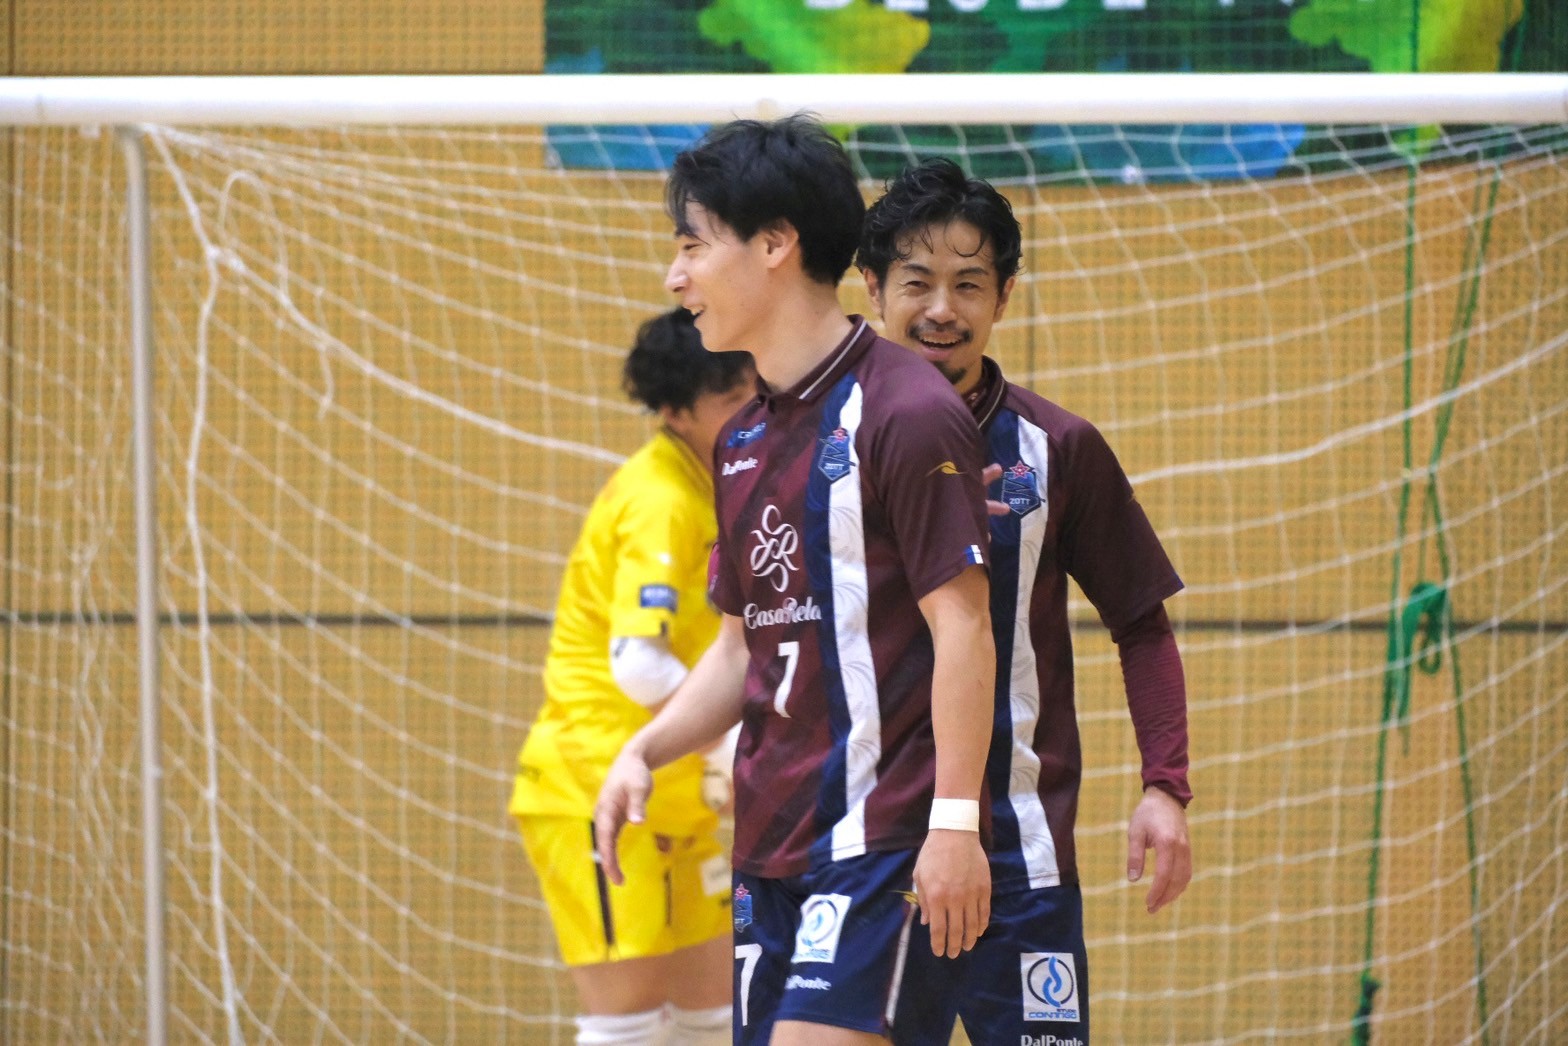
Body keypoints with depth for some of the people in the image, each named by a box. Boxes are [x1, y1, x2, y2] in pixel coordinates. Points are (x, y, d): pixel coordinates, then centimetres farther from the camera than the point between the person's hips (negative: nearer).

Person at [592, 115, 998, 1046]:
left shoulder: (908, 414, -10)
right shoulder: (742, 441, 15)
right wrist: (646, 749, 6)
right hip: (769, 845, 8)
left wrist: (955, 823, -18)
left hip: (879, 836, -8)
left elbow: (962, 627, -13)